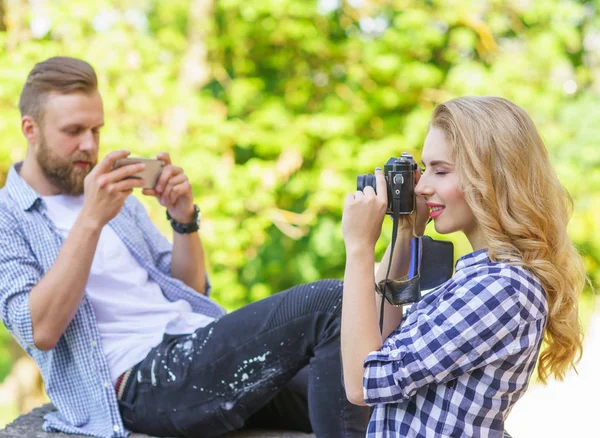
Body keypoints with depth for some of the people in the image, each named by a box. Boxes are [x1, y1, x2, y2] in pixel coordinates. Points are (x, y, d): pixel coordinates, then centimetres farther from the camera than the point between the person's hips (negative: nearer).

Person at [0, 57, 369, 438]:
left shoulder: (117, 195, 23)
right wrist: (90, 220, -17)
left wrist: (185, 218, 3)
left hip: (205, 347, 7)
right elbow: (40, 330, -13)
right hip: (143, 378, -7)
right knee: (330, 303, -23)